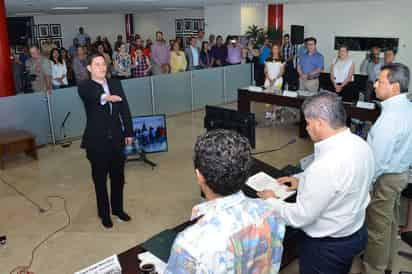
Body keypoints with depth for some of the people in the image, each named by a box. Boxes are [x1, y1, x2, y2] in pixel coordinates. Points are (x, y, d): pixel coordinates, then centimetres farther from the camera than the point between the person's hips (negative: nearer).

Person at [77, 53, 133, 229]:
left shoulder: (115, 84, 6)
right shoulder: (85, 87, -7)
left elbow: (125, 109, 8)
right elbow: (92, 95, -32)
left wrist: (128, 132, 7)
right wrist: (106, 97, -54)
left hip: (117, 139, 4)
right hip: (97, 141, -4)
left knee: (118, 176, 15)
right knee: (100, 179, 11)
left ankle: (117, 208, 36)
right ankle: (104, 213, 29)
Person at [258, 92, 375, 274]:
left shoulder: (326, 165, -37)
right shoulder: (360, 143, -9)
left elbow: (300, 217, -27)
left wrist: (270, 201, -11)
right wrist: (303, 180, 8)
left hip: (327, 246, -8)